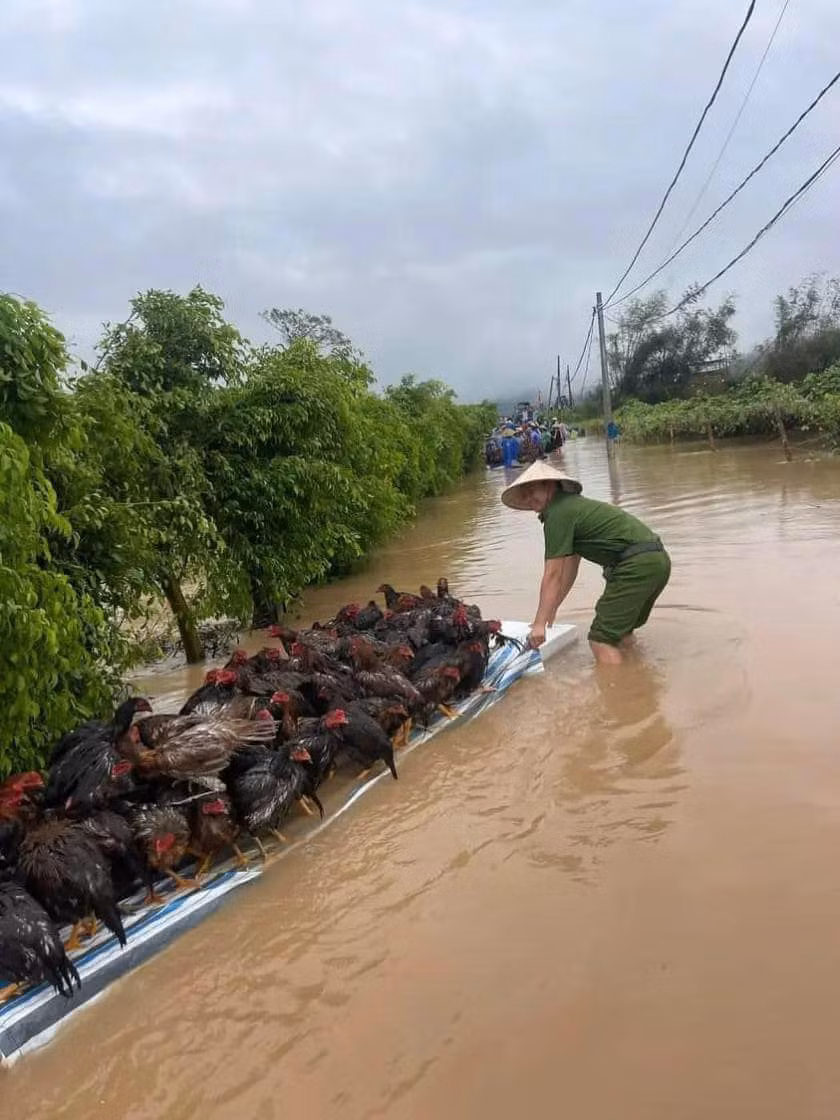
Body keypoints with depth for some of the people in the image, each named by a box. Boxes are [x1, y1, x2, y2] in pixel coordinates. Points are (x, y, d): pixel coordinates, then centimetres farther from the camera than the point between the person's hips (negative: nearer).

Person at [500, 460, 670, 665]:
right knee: (620, 630, 27)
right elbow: (570, 569, 27)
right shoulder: (572, 505, 22)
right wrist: (551, 609, 33)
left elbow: (553, 576, -10)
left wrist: (539, 624, -7)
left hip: (638, 563, -10)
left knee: (601, 639, -9)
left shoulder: (558, 513, -8)